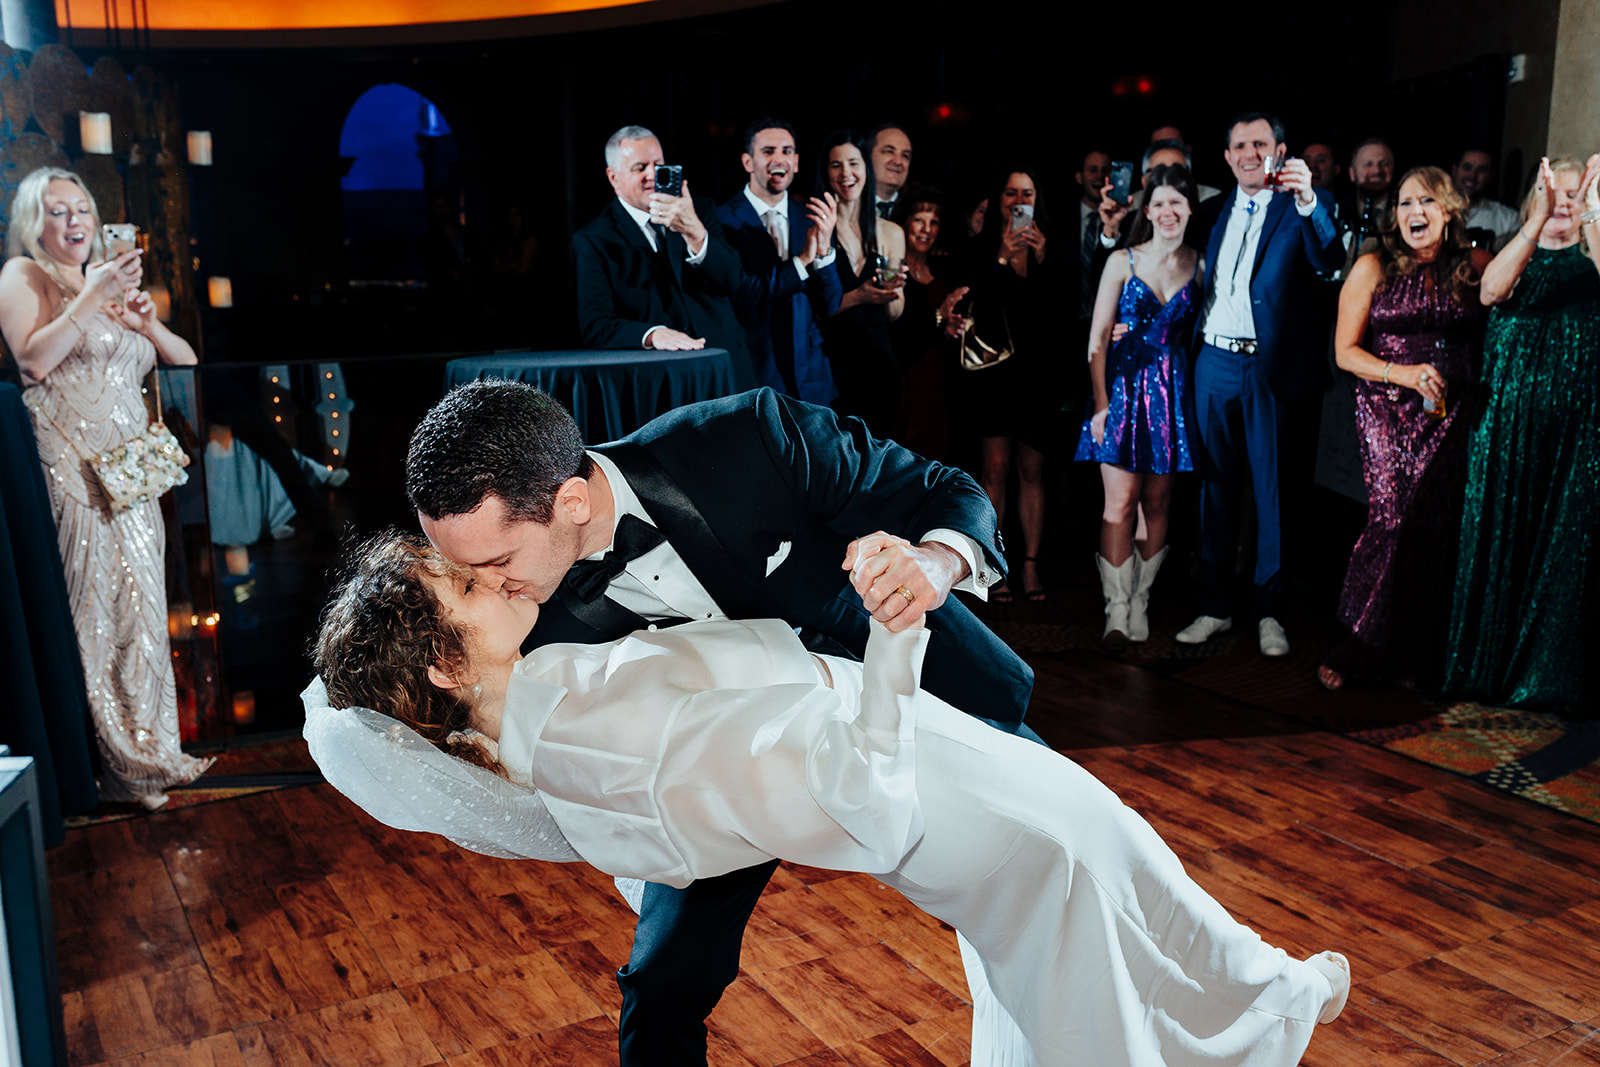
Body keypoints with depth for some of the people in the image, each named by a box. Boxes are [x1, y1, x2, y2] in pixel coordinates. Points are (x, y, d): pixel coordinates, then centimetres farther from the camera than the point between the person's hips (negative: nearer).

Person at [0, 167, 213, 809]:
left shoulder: (109, 281, 24)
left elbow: (186, 361, 20)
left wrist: (147, 323, 1)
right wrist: (89, 297, -13)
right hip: (73, 461, -6)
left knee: (137, 601, 5)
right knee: (98, 601, -8)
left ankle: (144, 746, 12)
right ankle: (119, 761, -2)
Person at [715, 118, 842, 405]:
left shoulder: (812, 218, 8)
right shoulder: (722, 220, -6)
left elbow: (829, 307, 3)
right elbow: (736, 296, -17)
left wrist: (823, 250, -13)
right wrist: (801, 260, -18)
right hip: (751, 376, -4)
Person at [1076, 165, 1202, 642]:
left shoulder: (1200, 266, 6)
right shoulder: (1123, 262, 1)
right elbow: (1097, 339, -1)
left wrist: (1197, 394, -4)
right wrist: (1101, 403, -7)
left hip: (1173, 392, 2)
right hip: (1123, 387, -2)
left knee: (1157, 504, 6)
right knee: (1120, 503, -8)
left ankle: (1140, 603, 17)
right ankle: (1117, 612, -4)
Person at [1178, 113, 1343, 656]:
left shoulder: (1301, 208, 0)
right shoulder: (1215, 210, 15)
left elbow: (1328, 259, -18)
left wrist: (1308, 201, -35)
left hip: (1269, 367, -4)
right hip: (1213, 363, 4)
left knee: (1272, 490, 1)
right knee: (1216, 487, 9)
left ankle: (1269, 611, 12)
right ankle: (1214, 606, 17)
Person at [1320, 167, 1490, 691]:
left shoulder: (1472, 266, 10)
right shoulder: (1373, 268, 4)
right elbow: (1345, 351, 1)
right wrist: (1404, 374, -11)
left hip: (1451, 416, 2)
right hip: (1389, 412, -2)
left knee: (1438, 528, -3)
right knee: (1393, 520, -14)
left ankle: (1414, 656, 11)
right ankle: (1358, 646, 0)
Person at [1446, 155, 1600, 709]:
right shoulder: (1514, 256, 11)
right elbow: (1492, 291, -13)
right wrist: (1538, 222, -23)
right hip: (1505, 422, 0)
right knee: (1496, 541, 2)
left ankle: (1549, 675, 9)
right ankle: (1488, 661, 13)